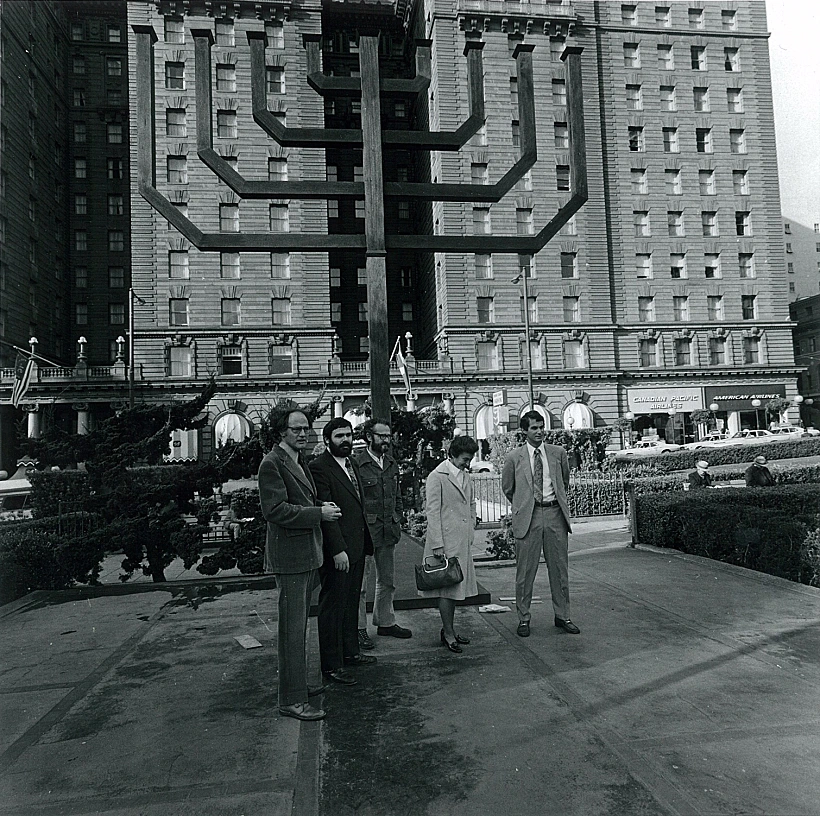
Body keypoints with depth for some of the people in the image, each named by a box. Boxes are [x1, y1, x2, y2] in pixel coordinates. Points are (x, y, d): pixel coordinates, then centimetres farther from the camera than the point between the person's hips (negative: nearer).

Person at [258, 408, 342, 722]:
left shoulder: (301, 461, 17)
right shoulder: (272, 463, -14)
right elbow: (275, 510, -21)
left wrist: (321, 508, 6)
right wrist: (319, 513, -19)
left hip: (307, 554, 10)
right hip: (290, 556, -10)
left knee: (299, 625, 19)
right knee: (293, 627, -5)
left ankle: (296, 683, 33)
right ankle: (291, 700, 4)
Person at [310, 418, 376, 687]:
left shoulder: (352, 464, 14)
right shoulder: (319, 467, -15)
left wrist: (365, 543, 15)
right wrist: (338, 549, -23)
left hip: (356, 548, 9)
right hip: (337, 551, -9)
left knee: (351, 602, 19)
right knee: (333, 606, 1)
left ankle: (350, 652, 33)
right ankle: (331, 665, 12)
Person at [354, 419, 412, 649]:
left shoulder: (392, 464, 11)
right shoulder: (355, 463, -12)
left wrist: (397, 521, 11)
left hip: (388, 533, 7)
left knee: (387, 581, 16)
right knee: (359, 582, 3)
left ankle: (385, 622, 30)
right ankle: (359, 628, 15)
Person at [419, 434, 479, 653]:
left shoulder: (466, 475, 13)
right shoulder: (437, 476, -10)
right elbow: (432, 511, -12)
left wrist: (470, 533, 16)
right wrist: (437, 543, -15)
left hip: (463, 541, 8)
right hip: (446, 541, -7)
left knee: (455, 586, 13)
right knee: (447, 587, -3)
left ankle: (448, 630, 23)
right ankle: (448, 634, 7)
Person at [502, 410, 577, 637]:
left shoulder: (558, 453, 7)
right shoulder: (514, 458, 0)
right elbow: (507, 488, 13)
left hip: (555, 513, 2)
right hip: (528, 516, -2)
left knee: (560, 568, 9)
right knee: (525, 570, 3)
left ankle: (562, 616, 23)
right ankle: (523, 618, 15)